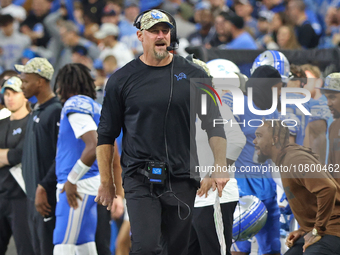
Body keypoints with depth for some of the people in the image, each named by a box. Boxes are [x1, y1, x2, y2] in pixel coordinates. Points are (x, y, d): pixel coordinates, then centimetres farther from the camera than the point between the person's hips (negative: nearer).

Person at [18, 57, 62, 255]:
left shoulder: (56, 111, -13)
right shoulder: (36, 112, 18)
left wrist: (43, 188, -22)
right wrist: (35, 190, 16)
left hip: (48, 197, -10)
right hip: (34, 195, 10)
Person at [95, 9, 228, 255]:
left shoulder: (193, 75, 6)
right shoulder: (122, 80, 4)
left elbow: (214, 125, 9)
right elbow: (106, 134, 8)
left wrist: (220, 166, -3)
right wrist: (106, 182, 5)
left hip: (182, 179, 2)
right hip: (140, 177, -2)